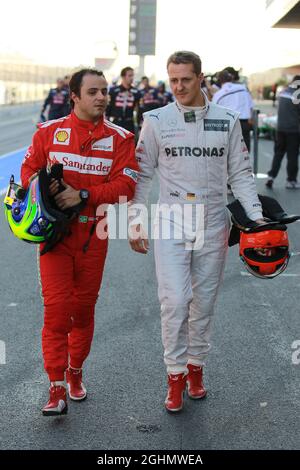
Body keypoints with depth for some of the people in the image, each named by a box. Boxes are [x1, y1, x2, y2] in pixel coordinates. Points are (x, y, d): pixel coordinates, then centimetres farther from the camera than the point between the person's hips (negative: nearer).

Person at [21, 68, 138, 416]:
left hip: (93, 234, 1)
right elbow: (28, 170, 7)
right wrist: (45, 188, -14)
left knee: (84, 307, 12)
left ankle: (75, 372, 33)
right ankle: (57, 390, 0)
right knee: (56, 307, -7)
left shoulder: (119, 139, -1)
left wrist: (83, 195, -19)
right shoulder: (49, 132, 2)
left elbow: (125, 185, -9)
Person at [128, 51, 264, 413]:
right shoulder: (157, 121, -1)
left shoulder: (227, 121, 4)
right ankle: (176, 376, 5)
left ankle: (196, 366, 26)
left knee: (204, 302, 9)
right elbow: (141, 174, 3)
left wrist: (257, 217, -2)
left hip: (213, 224, 2)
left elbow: (240, 174, 8)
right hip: (171, 223, -2)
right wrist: (136, 222, -3)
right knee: (175, 301, -9)